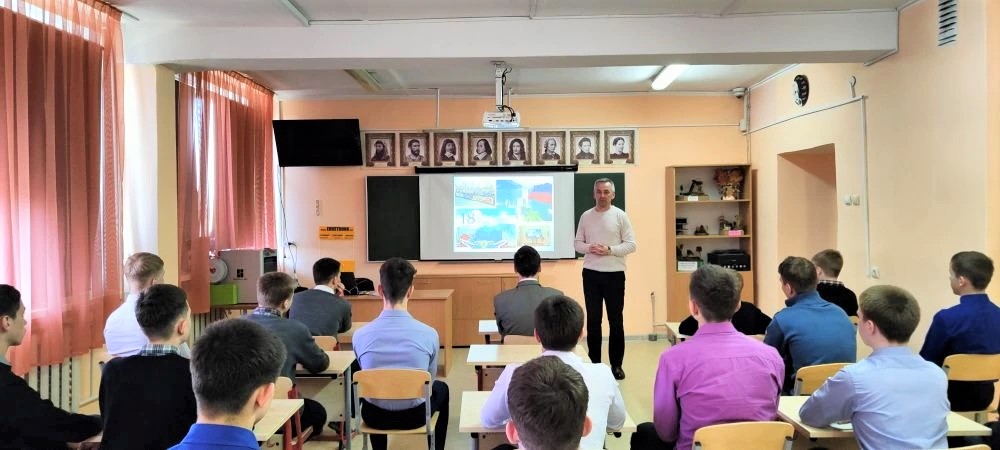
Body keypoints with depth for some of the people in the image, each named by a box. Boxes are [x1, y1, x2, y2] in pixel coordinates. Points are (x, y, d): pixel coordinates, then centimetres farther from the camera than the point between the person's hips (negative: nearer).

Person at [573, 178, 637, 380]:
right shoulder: (586, 216, 6)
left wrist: (609, 250, -18)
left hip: (614, 274, -2)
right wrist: (589, 248, -13)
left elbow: (631, 244, -5)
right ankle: (594, 362, 18)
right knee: (593, 319, 8)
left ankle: (616, 364, 14)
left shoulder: (621, 216, -2)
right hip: (591, 273, 2)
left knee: (616, 320, 5)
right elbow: (577, 243, 8)